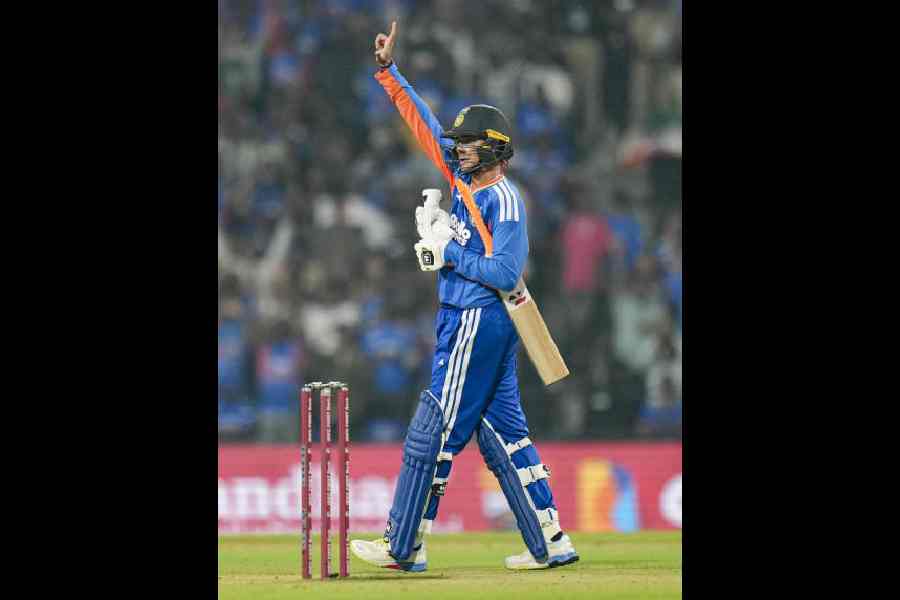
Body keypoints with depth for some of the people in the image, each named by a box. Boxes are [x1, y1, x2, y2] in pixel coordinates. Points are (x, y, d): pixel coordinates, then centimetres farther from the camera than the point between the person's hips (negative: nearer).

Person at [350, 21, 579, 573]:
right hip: (468, 320, 9)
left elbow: (505, 273, -22)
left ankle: (404, 547, -2)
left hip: (477, 323, -9)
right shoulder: (467, 182, 11)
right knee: (503, 434, 9)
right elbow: (425, 123, 17)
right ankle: (550, 543, 8)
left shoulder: (503, 200, -14)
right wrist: (389, 71, 15)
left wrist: (450, 253, -15)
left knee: (433, 434, -5)